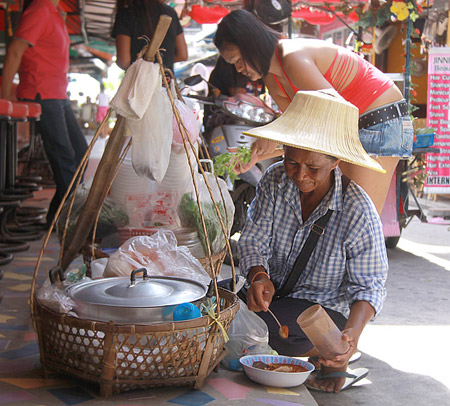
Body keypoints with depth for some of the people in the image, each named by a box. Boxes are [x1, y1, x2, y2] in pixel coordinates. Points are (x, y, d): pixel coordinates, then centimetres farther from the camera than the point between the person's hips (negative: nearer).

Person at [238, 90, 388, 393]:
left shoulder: (358, 211, -23)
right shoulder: (275, 180, -12)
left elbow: (369, 285, -19)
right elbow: (254, 240, -9)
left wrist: (353, 332, -39)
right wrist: (259, 277, -32)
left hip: (327, 307, -6)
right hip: (276, 292, 6)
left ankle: (333, 356, -4)